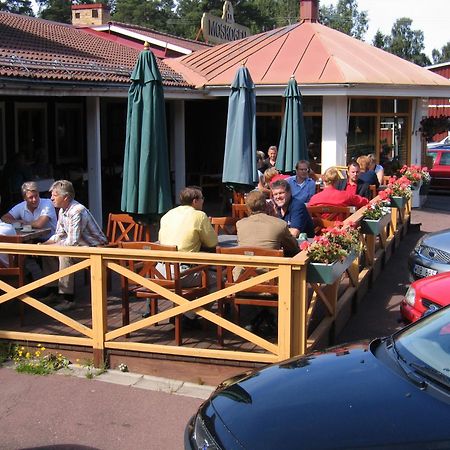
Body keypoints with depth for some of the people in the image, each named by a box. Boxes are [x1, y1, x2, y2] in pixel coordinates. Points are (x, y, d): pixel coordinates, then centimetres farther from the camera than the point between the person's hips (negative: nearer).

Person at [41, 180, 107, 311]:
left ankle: (68, 298, -24)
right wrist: (43, 245, -2)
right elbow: (59, 235, 14)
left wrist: (51, 247, -19)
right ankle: (56, 290, 10)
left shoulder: (77, 211, -24)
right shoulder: (62, 211, 5)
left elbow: (72, 242, -28)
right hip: (81, 245, 10)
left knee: (65, 254, -30)